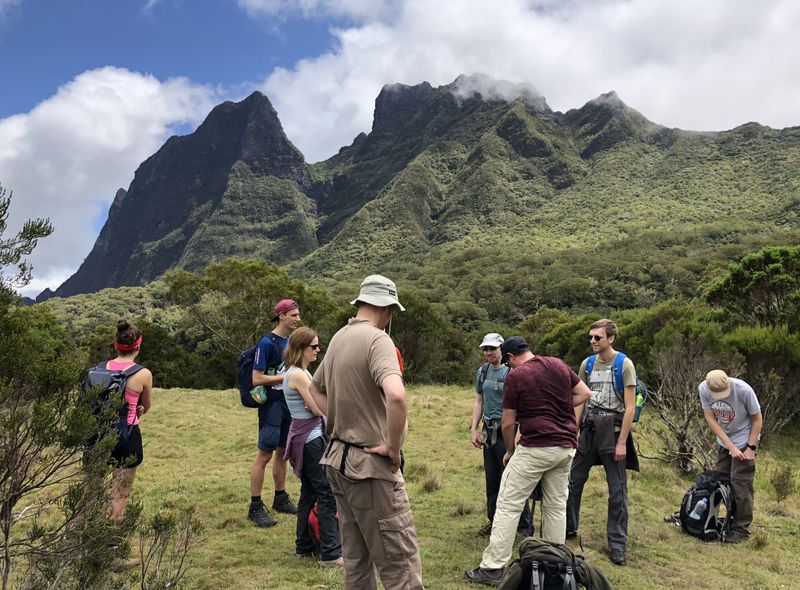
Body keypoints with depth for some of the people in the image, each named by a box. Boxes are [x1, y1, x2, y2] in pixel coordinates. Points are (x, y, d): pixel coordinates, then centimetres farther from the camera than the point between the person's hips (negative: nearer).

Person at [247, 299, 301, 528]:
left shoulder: (292, 341, 11)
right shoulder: (267, 343, -13)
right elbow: (257, 379, -16)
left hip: (289, 403, 8)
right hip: (272, 403, -8)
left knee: (283, 451, 15)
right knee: (264, 454, -5)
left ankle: (281, 499, 28)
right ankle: (255, 507, 3)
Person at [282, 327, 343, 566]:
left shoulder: (300, 372, 14)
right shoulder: (298, 375, -17)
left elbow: (314, 405, 10)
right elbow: (318, 409, -18)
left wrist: (317, 402, -12)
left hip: (306, 438, 10)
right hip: (310, 439, -10)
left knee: (309, 492, 16)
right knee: (327, 493, -7)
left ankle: (304, 546, 26)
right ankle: (331, 553, -4)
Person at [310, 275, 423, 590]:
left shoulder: (339, 337, 10)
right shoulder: (377, 339, -17)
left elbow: (316, 389, 26)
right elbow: (395, 395, -35)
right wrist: (394, 447, -21)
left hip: (338, 458, 9)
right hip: (370, 464, -9)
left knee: (356, 559, 18)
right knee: (401, 563, -3)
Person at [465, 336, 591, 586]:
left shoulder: (515, 376, -8)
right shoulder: (559, 364, 7)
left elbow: (508, 423, -4)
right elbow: (585, 393, 15)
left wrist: (509, 450, 12)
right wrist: (558, 408, 13)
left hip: (535, 448, -6)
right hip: (566, 447, 6)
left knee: (508, 505, 0)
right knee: (556, 506, 15)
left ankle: (493, 567, 1)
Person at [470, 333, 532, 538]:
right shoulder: (483, 371, 8)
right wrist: (474, 429, 8)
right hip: (489, 431, 6)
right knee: (492, 480, 14)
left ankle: (525, 527, 8)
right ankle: (495, 522, 26)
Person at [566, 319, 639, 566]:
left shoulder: (624, 365, -9)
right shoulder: (587, 364, 7)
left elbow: (629, 407, -11)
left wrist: (622, 442, -14)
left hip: (613, 430, -5)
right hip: (589, 428, 5)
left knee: (617, 489, 3)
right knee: (573, 480, 9)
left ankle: (618, 544, 13)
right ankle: (569, 528, 26)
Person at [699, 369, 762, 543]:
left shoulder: (744, 390, -28)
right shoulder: (703, 389, -20)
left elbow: (757, 419, -14)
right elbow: (710, 418, -15)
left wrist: (751, 448, -15)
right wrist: (731, 446, -19)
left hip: (745, 440, -4)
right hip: (724, 440, 4)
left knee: (740, 483, -7)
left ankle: (741, 529, 2)